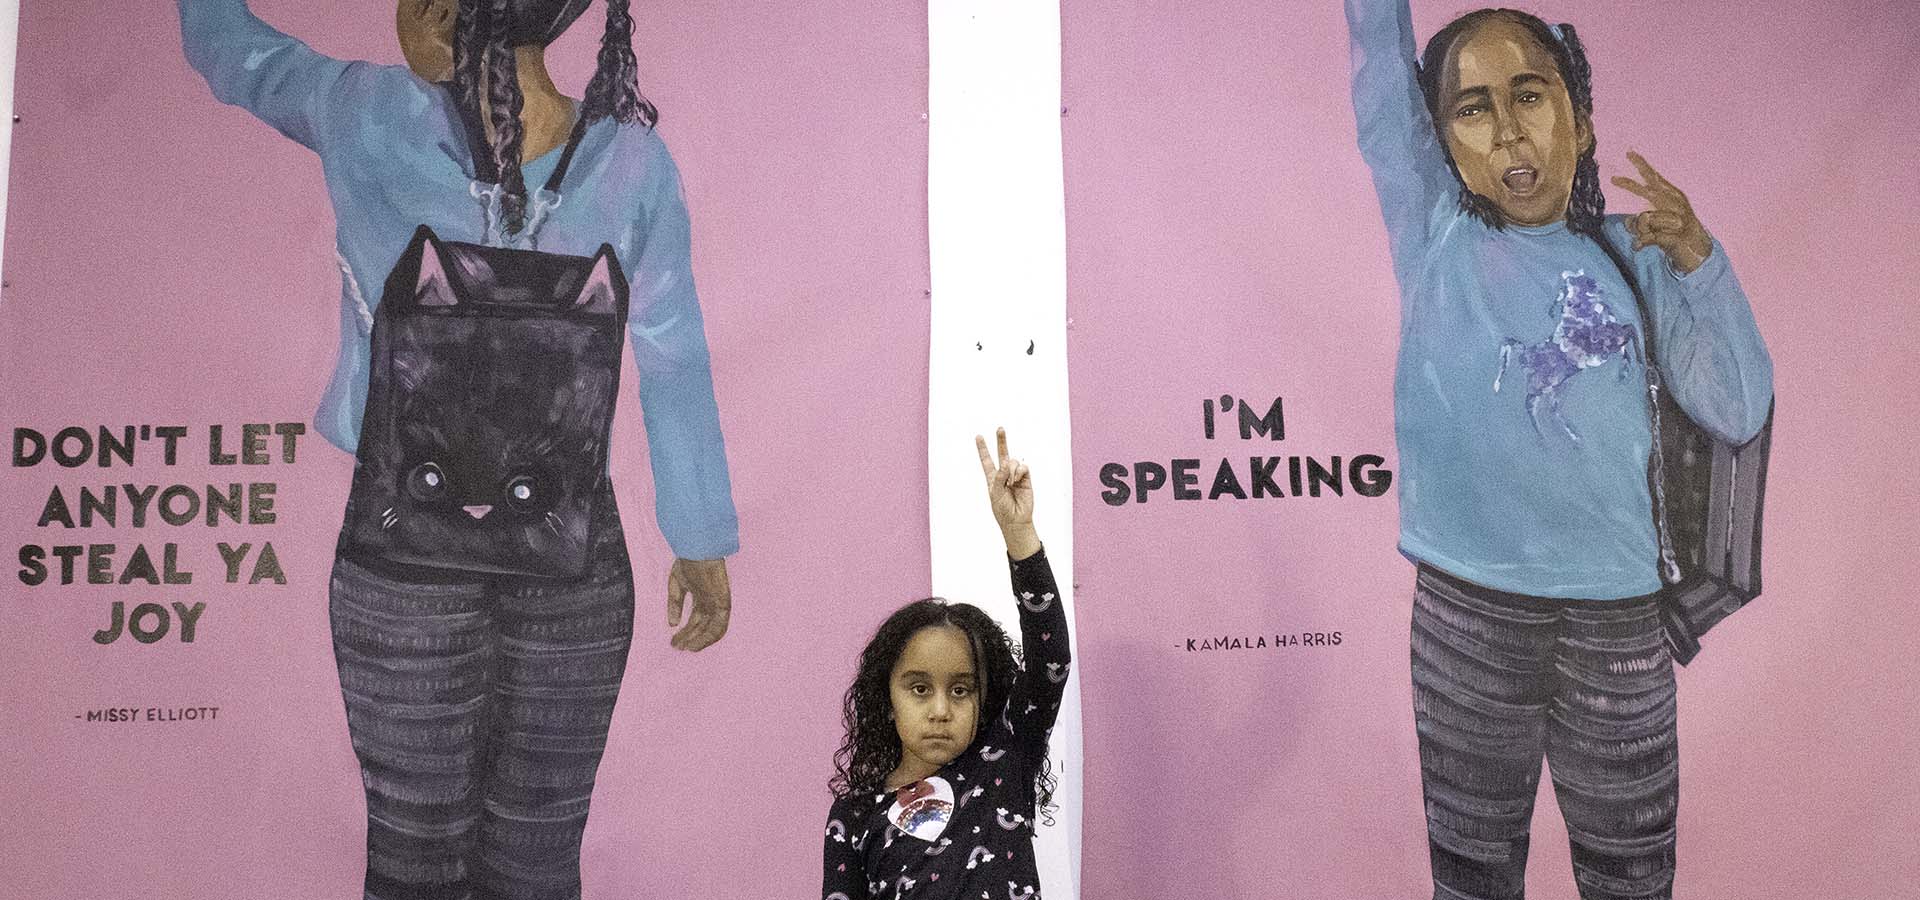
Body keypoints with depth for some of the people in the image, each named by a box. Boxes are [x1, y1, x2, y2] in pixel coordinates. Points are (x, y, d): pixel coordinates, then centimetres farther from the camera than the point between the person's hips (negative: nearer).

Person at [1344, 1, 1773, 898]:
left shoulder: (1630, 257, 4)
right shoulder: (1433, 230, 0)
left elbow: (1737, 414, 0)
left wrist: (1699, 260, -10)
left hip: (1617, 618, 1)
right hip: (1466, 613, -1)